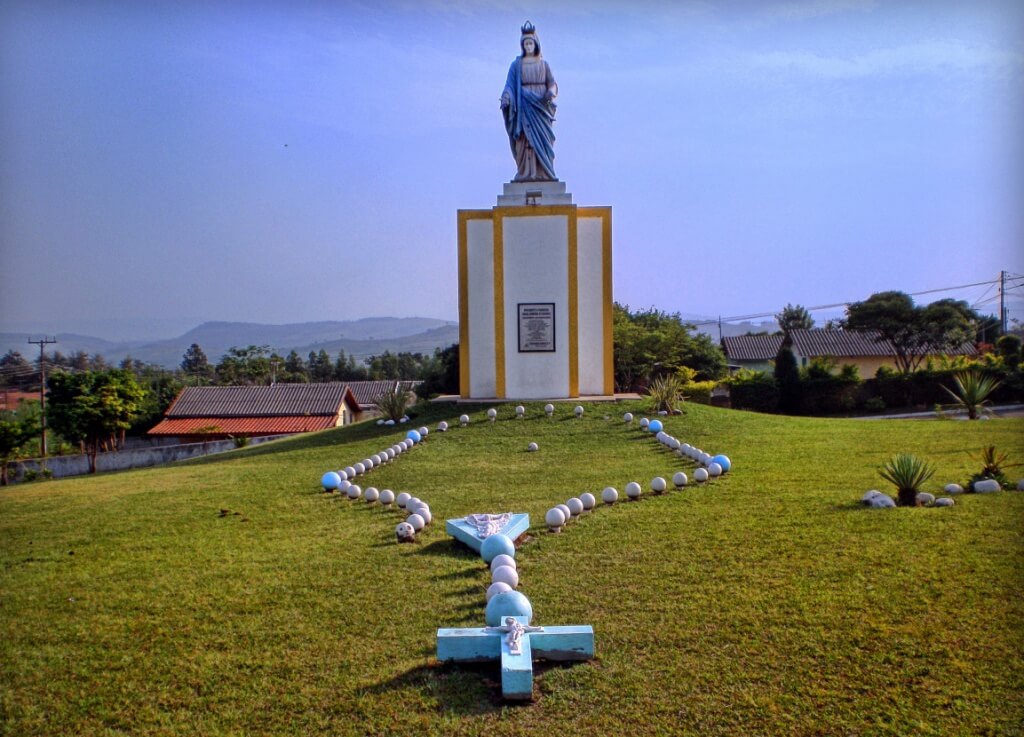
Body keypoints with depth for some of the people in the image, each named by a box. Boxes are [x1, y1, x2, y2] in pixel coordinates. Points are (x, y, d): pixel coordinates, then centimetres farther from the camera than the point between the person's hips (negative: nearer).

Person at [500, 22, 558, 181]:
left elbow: (551, 83, 8)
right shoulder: (516, 64, 8)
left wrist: (551, 92, -15)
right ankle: (526, 173, -10)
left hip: (541, 105, 2)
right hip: (524, 105, -1)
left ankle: (543, 173, -3)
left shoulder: (543, 63, 13)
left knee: (542, 138, -4)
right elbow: (510, 84, 1)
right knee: (525, 138, -8)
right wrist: (506, 97, -18)